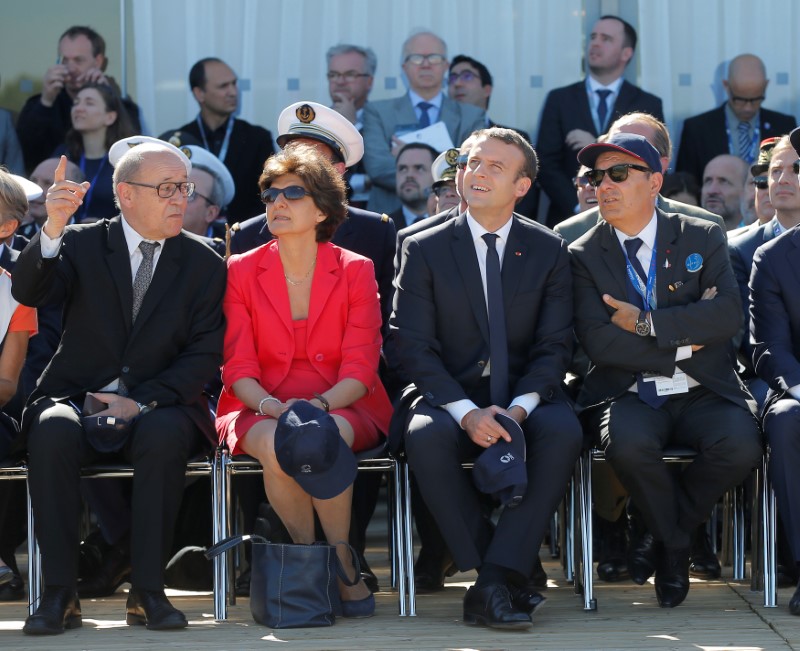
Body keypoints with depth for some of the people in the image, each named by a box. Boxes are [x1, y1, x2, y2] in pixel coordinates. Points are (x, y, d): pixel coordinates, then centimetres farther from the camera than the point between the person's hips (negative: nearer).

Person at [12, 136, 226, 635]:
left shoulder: (205, 264, 7)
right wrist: (53, 227, -30)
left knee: (163, 435, -35)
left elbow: (204, 354, 0)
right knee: (54, 431, -34)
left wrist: (142, 403, -15)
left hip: (159, 409, 0)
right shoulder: (83, 243, 6)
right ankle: (59, 592, -28)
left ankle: (148, 591, -28)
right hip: (76, 398, 0)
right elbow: (29, 292, -12)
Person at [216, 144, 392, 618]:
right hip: (262, 408, 1)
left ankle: (340, 560, -19)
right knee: (277, 447, -35)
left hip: (341, 408, -1)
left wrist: (321, 405, -24)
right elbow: (239, 368, 1)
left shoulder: (355, 271, 4)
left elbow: (360, 368, -3)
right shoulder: (242, 272, 7)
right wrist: (272, 408, -21)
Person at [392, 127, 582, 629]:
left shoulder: (549, 250, 7)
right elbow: (414, 347, -5)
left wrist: (521, 407, -19)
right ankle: (509, 575, -25)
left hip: (525, 395, 1)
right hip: (450, 395, -1)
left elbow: (554, 344, 1)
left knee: (563, 433, -33)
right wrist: (466, 412, -21)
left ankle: (496, 581, -32)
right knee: (426, 436, -35)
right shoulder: (424, 249, 3)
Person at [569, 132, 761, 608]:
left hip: (702, 395, 1)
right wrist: (684, 344, -10)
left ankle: (665, 537, -2)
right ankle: (677, 543, -6)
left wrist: (646, 323, -13)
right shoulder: (584, 255, 5)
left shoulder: (703, 238, 7)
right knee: (627, 441, -36)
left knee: (741, 444, -31)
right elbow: (597, 342, -8)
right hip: (628, 395, -1)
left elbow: (730, 315, -9)